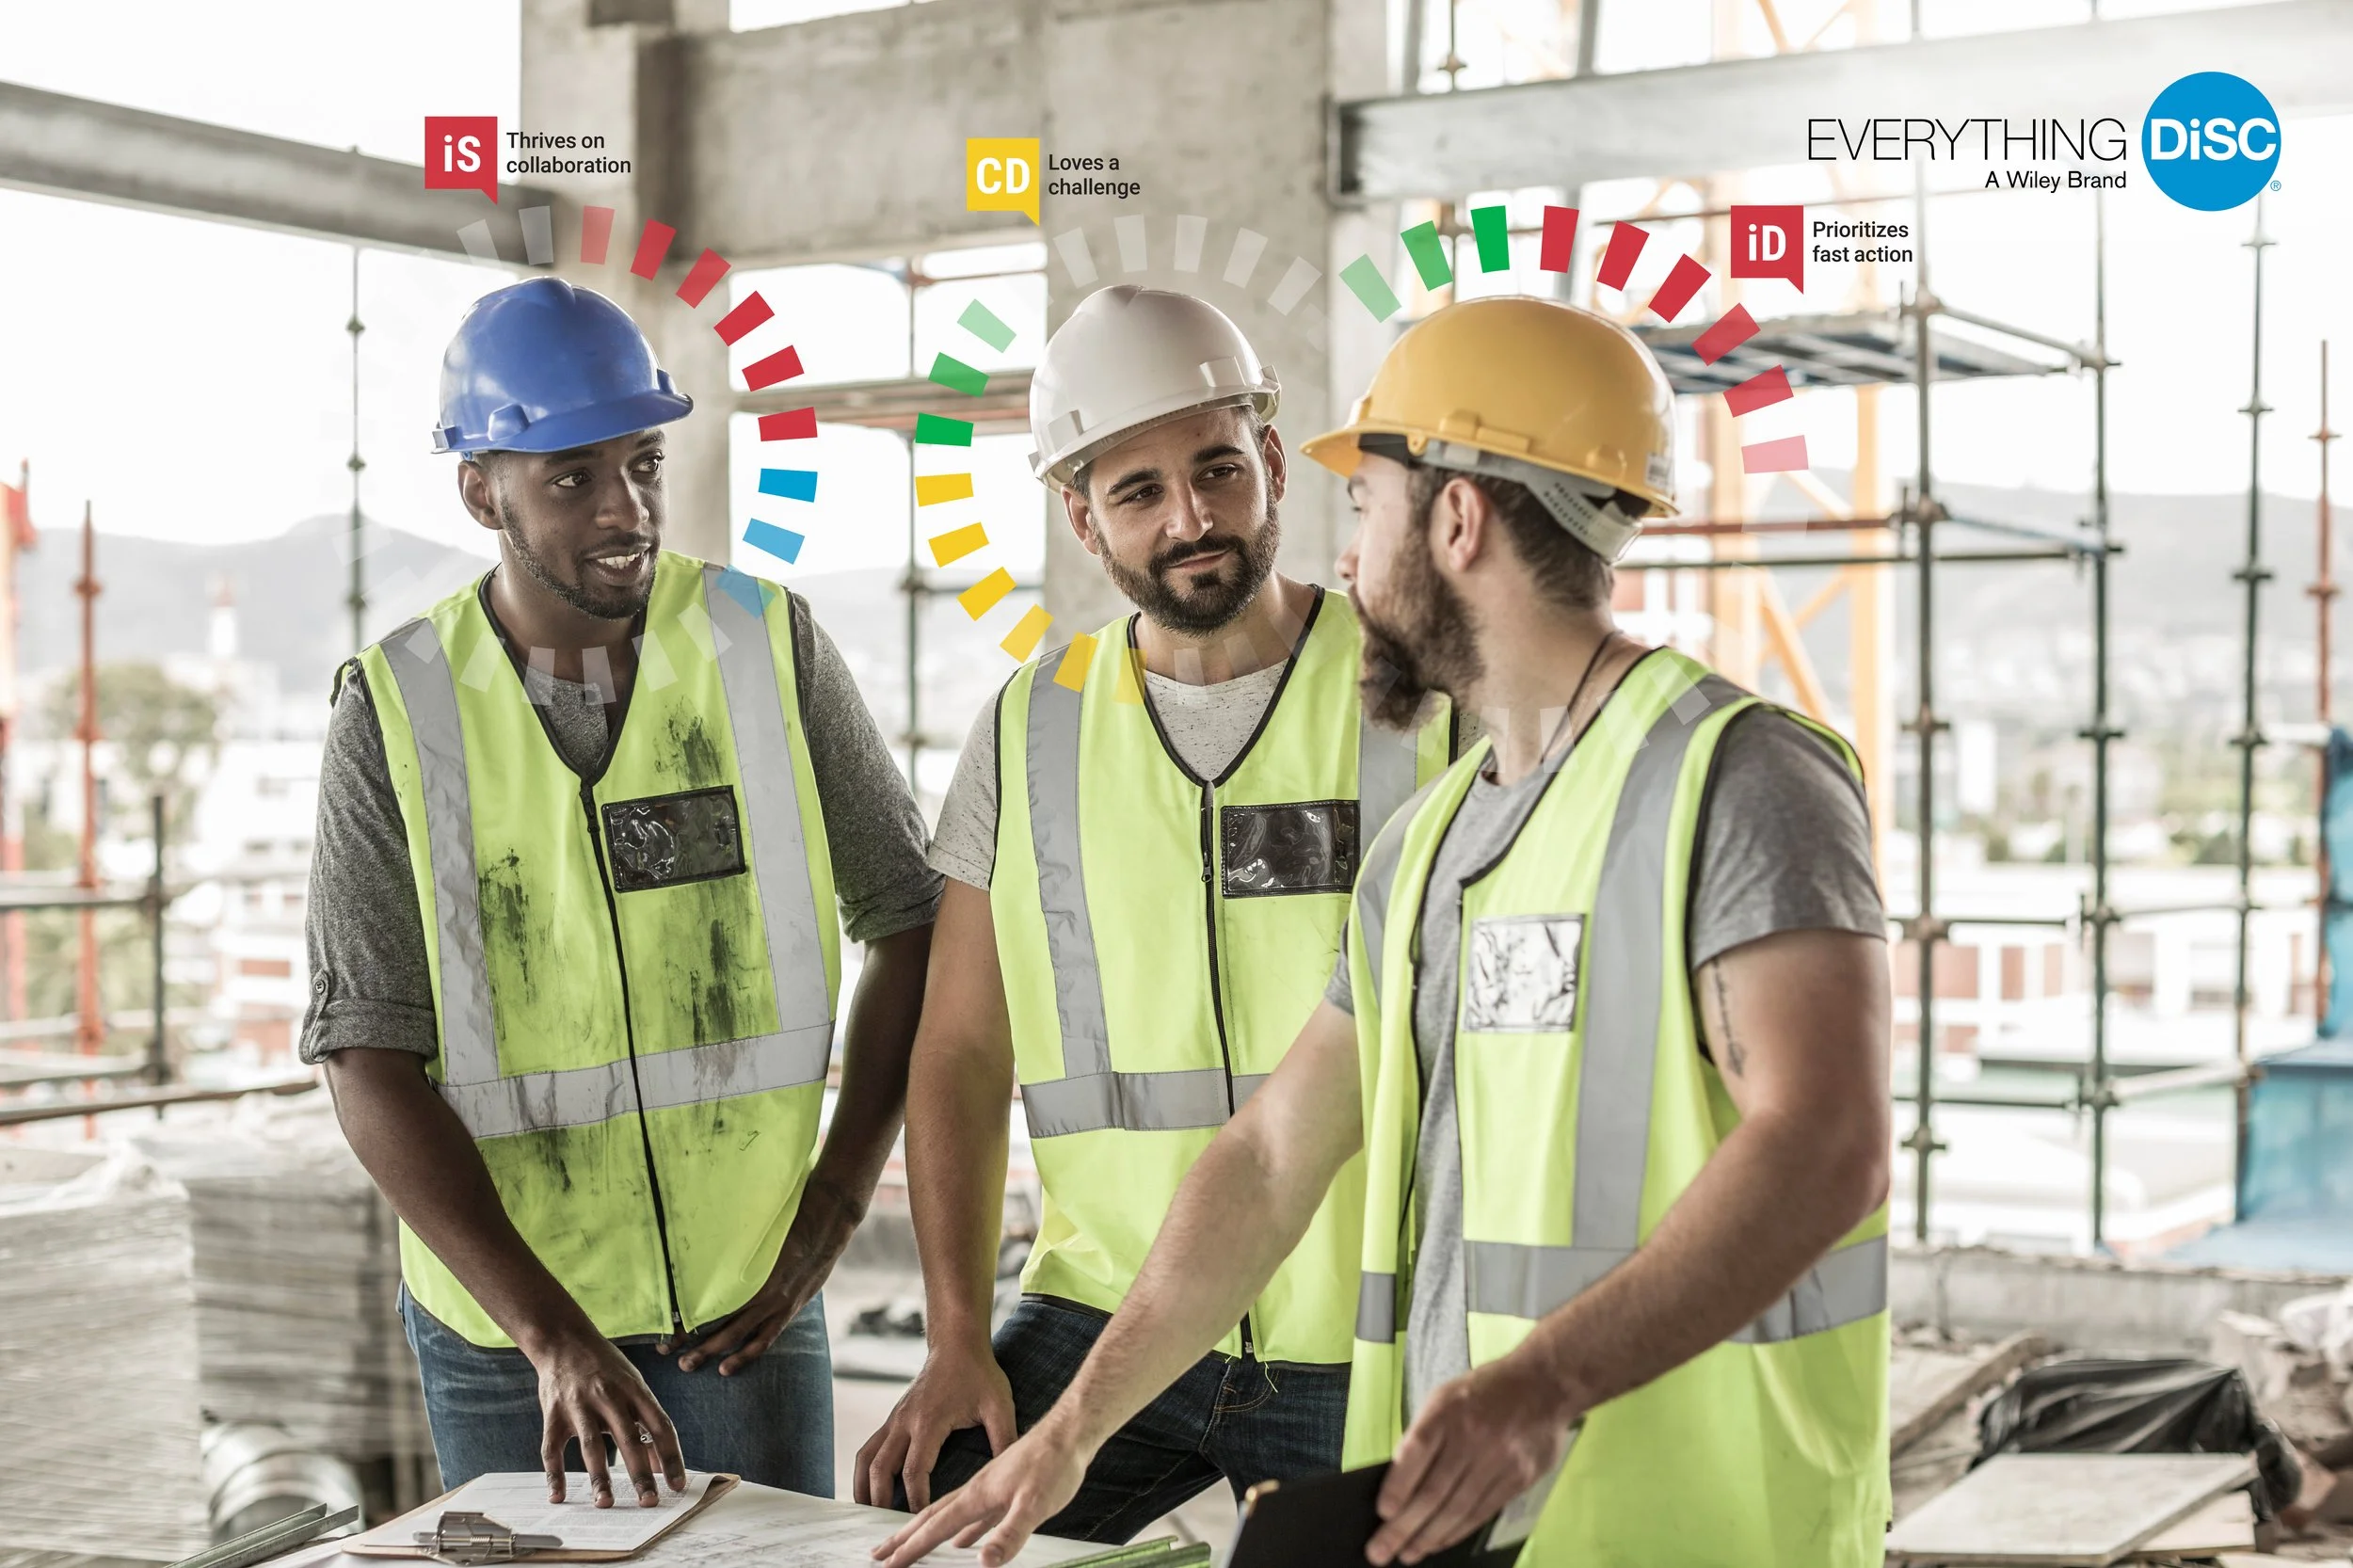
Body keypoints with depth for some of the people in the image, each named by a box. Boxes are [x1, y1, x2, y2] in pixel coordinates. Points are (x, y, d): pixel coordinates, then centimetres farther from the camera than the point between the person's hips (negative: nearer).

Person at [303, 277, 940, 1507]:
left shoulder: (767, 648, -6)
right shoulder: (396, 712, -9)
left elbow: (912, 918, 2)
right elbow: (366, 1057, -13)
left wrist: (834, 1208, -5)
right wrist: (554, 1334, -23)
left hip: (749, 1307, 1)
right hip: (500, 1321, 0)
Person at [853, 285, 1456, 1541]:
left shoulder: (1421, 695, -4)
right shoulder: (1030, 732, 5)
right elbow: (963, 1051, 7)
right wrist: (958, 1337, -2)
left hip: (1362, 1340, -2)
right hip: (1103, 1309, 2)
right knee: (912, 1525, -12)